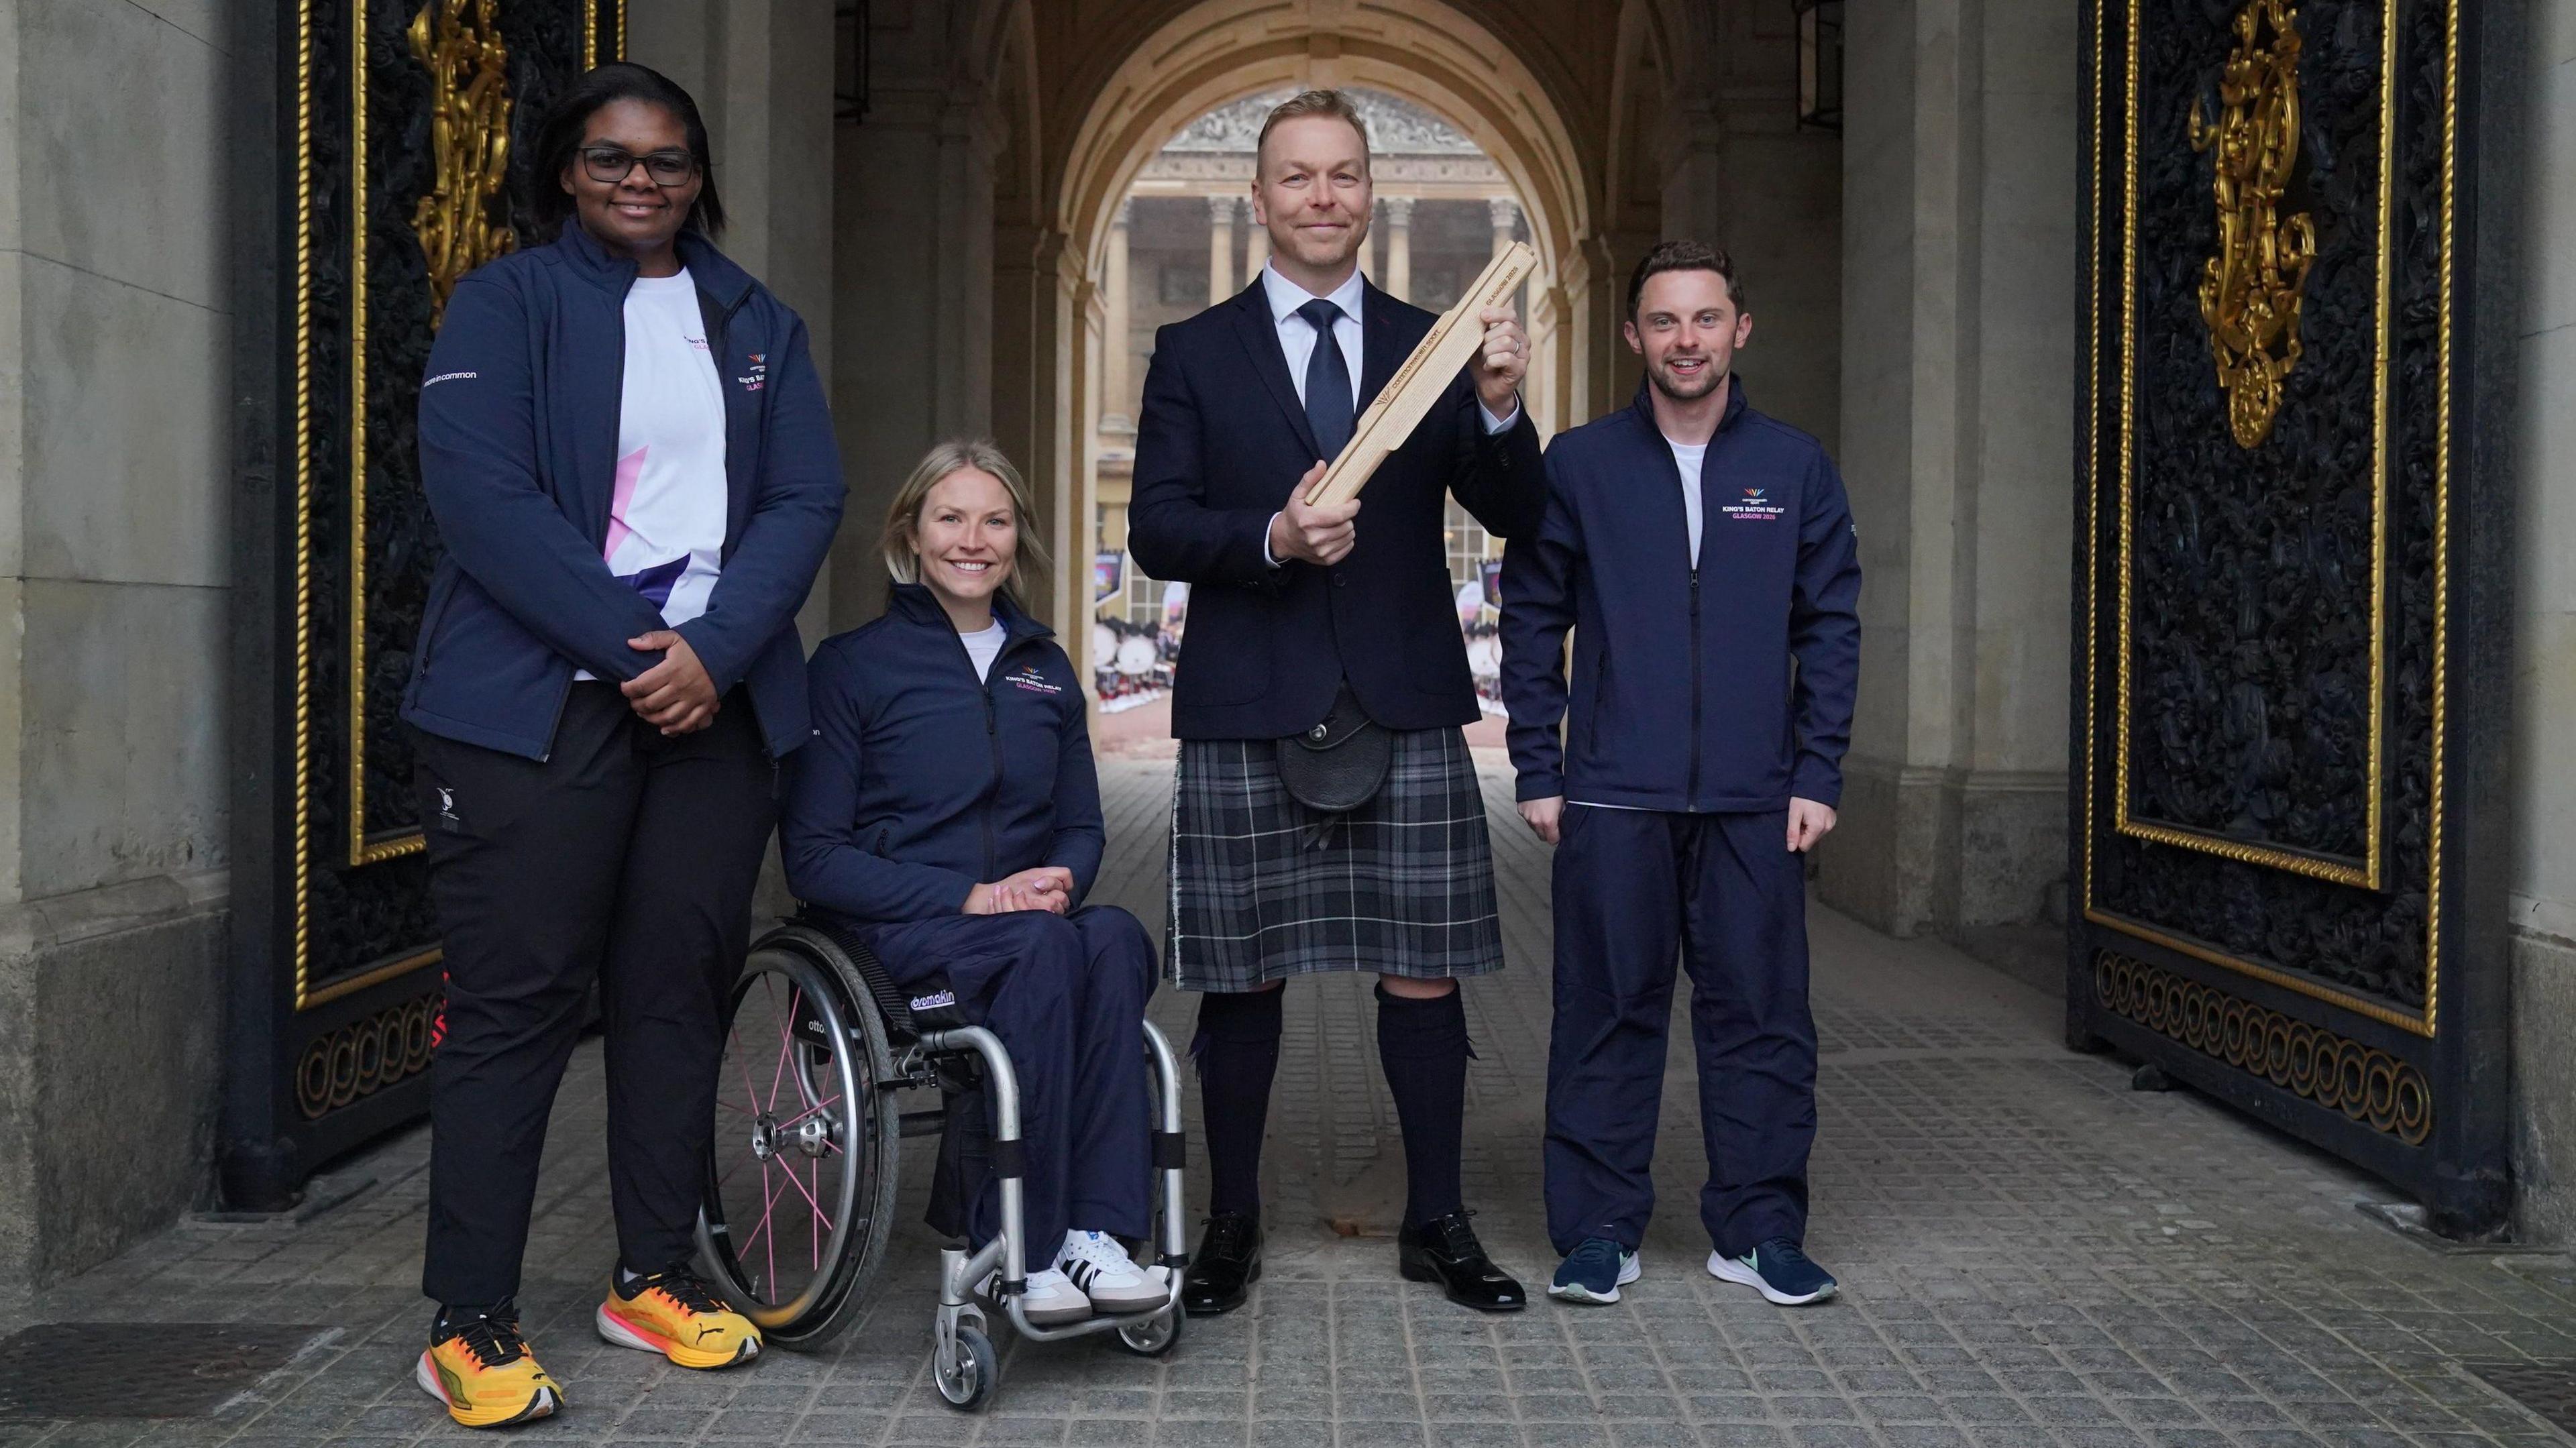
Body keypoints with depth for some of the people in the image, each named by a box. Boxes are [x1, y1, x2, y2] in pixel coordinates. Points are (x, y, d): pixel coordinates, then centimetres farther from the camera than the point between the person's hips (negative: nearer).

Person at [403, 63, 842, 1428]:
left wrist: (715, 650, -10)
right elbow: (480, 492, -9)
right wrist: (631, 645, -14)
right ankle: (468, 1321, 3)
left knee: (678, 988, 6)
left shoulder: (758, 324, 16)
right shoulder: (507, 301, 4)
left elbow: (805, 501, 5)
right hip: (535, 699, -4)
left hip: (717, 697, 4)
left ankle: (655, 1276, 19)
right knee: (514, 998, -4)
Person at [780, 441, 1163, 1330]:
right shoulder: (853, 664, 2)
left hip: (1033, 927, 4)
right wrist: (967, 897, -15)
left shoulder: (1044, 668, 17)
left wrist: (1060, 881, -4)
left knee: (1116, 938, -31)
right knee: (1045, 947, -35)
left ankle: (1095, 1230, -34)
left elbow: (1082, 825, 21)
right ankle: (1019, 1251, -31)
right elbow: (813, 856, -4)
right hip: (896, 935, -4)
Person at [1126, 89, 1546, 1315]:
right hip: (1248, 714, -1)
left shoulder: (1432, 346, 10)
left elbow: (1515, 517, 3)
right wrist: (1272, 538, -20)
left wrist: (1500, 409, -15)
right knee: (1241, 981, 6)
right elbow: (1156, 532, -2)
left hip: (1407, 710, 1)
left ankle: (1436, 1225, 19)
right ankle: (1231, 1227, 21)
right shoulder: (1194, 354, 6)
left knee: (1422, 973, 5)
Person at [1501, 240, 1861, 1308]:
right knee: (1608, 1015, 4)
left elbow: (1831, 628, 8)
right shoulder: (1579, 465, 4)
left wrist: (1817, 775, 1)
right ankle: (1598, 1230, 15)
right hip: (1612, 797, -1)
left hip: (1755, 799, 1)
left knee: (1762, 1014, 4)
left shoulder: (1795, 468, 8)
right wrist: (1537, 773, 0)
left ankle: (1759, 1229, 17)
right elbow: (1532, 621, 5)